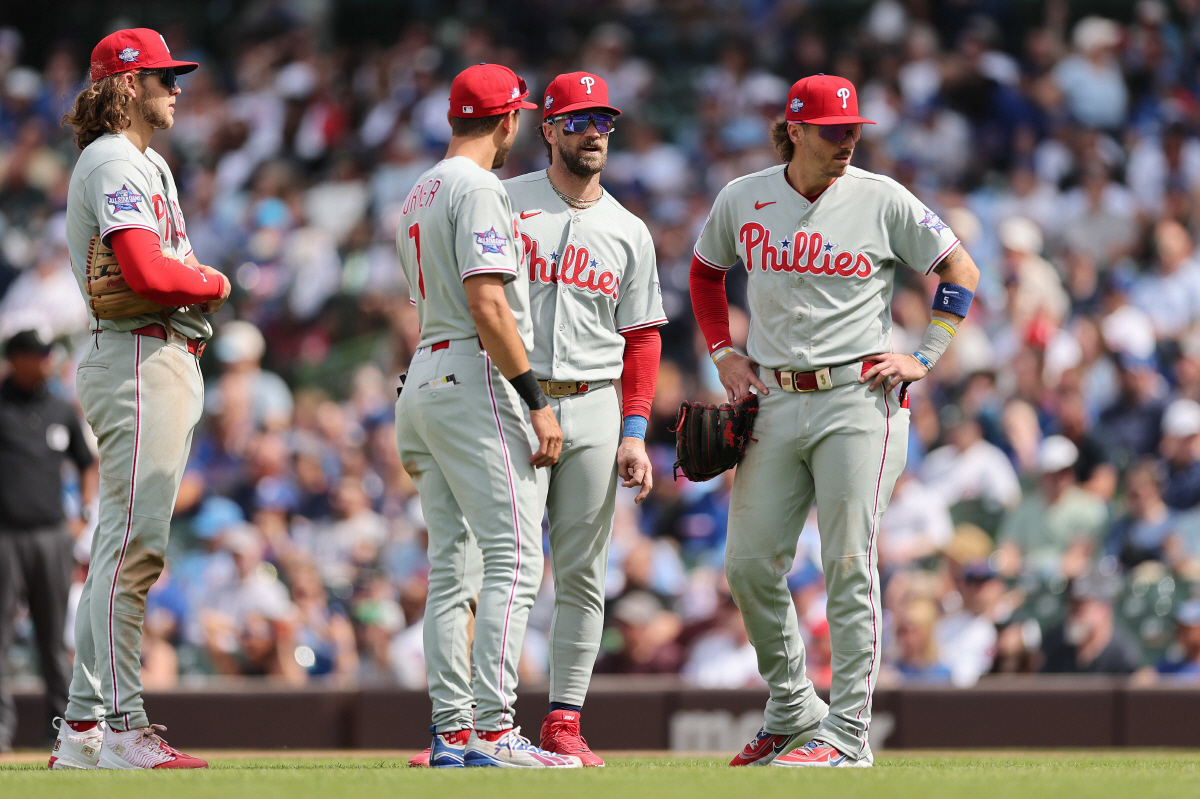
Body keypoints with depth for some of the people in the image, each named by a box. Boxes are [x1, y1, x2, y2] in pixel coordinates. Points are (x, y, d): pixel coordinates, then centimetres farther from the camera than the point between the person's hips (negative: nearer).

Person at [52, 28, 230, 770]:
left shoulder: (150, 165, 24)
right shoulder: (114, 163, -10)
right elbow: (149, 274, -21)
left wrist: (196, 279, 0)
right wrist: (214, 284, -4)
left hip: (172, 362, 11)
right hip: (138, 357, -11)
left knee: (129, 549, 10)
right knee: (133, 543, -13)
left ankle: (84, 729, 11)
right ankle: (121, 729, -15)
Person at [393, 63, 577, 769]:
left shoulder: (418, 197, 20)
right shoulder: (479, 189, -10)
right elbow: (487, 304, -19)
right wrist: (537, 401, -19)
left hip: (423, 379, 10)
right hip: (476, 380, -10)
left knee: (451, 566, 9)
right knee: (513, 559, -12)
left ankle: (452, 731, 7)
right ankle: (492, 731, -19)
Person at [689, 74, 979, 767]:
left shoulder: (882, 201, -3)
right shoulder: (742, 201, 6)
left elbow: (961, 269, 5)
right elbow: (705, 272, 24)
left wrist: (926, 358, -2)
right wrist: (722, 351, 13)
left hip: (858, 401, -4)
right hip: (774, 400, 4)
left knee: (850, 565, -7)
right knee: (750, 565, 1)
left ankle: (849, 731, -3)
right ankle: (792, 711, 18)